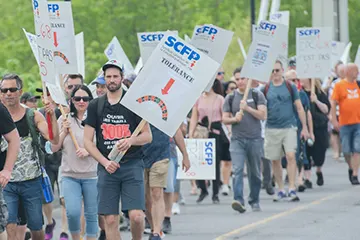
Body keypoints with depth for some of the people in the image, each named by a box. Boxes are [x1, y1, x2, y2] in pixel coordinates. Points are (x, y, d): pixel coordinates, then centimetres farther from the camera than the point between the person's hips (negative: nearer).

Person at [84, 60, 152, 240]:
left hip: (132, 165, -2)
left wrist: (131, 140, -16)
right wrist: (105, 162, -6)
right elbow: (87, 141, 7)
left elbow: (147, 136, 6)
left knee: (136, 216, -13)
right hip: (107, 167, 2)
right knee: (110, 220, -2)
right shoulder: (95, 106, 9)